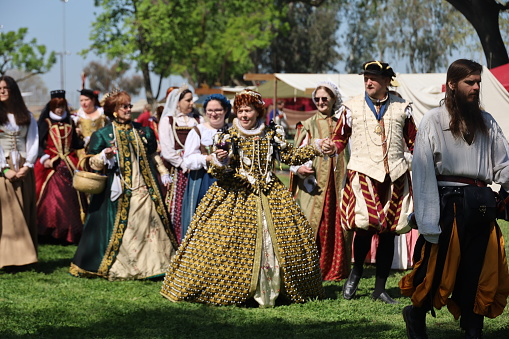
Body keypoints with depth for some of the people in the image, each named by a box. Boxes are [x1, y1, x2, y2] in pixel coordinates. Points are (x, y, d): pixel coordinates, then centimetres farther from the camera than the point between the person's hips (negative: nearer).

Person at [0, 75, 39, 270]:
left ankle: (22, 256, 2)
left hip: (23, 170, 3)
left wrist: (27, 166, -7)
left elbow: (33, 142, 8)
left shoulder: (26, 117, 14)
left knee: (23, 214, 1)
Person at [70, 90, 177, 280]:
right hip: (119, 193, -4)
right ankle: (117, 267, 3)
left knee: (150, 226, 2)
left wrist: (163, 173, 15)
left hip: (144, 189, 4)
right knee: (120, 230, -5)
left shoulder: (142, 132, 13)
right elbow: (92, 163, 0)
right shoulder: (103, 134, 2)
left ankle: (153, 263, 10)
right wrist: (104, 155, -19)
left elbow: (153, 157, 23)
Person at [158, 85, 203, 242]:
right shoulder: (167, 121, 4)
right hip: (177, 172, -3)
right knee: (177, 210, -6)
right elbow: (166, 150, -4)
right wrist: (184, 165, -8)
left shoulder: (198, 120, 14)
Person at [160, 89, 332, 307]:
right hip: (236, 196, -3)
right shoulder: (229, 137, -1)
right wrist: (219, 161, -27)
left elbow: (291, 157, 17)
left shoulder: (272, 135, 8)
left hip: (271, 196, 3)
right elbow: (219, 173, -5)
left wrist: (317, 147, 11)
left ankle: (269, 293, 8)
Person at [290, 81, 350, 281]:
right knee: (313, 228, -9)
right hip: (315, 185, -3)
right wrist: (299, 168, -20)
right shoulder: (308, 126, 6)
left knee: (339, 227, 0)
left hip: (338, 183, 3)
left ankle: (337, 271, 8)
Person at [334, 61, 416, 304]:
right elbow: (340, 138, 10)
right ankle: (356, 271, 8)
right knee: (365, 224, -20)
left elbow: (413, 142, 17)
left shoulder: (401, 108, 11)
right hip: (363, 172, -2)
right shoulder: (353, 108, 7)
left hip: (394, 175, 2)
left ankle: (380, 288, 13)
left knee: (388, 233, 4)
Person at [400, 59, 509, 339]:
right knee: (440, 269, 0)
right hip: (449, 202, -4)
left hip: (482, 206, 4)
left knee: (480, 273, 4)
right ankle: (417, 314, 25)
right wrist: (428, 222, -14)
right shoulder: (434, 120, -1)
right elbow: (423, 171, -6)